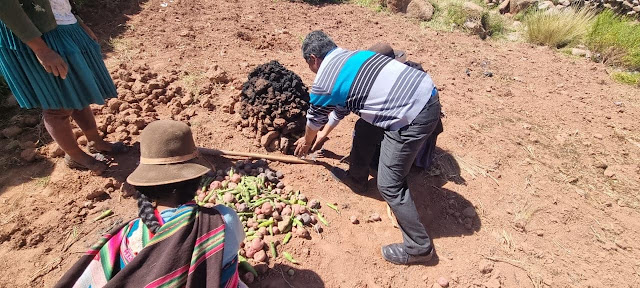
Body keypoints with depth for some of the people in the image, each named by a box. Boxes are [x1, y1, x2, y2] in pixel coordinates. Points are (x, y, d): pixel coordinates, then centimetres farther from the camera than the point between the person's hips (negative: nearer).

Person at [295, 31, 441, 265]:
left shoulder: (322, 85, -5)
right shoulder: (353, 56, 19)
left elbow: (315, 121, 16)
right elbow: (341, 107, 31)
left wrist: (306, 142, 38)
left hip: (414, 117, -10)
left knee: (389, 185, 1)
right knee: (365, 123, 27)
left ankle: (419, 247, 16)